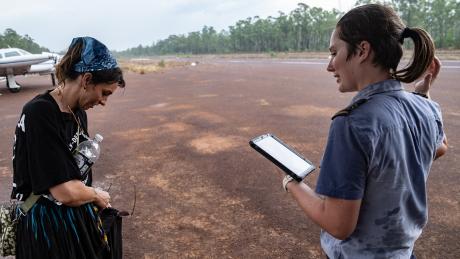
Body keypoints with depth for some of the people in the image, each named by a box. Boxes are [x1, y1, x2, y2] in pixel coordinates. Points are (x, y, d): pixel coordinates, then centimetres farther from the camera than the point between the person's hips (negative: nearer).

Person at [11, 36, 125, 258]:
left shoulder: (78, 111, 3)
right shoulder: (39, 114, -24)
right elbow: (65, 192, -27)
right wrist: (98, 195, -8)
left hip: (80, 219, 8)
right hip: (48, 227, -8)